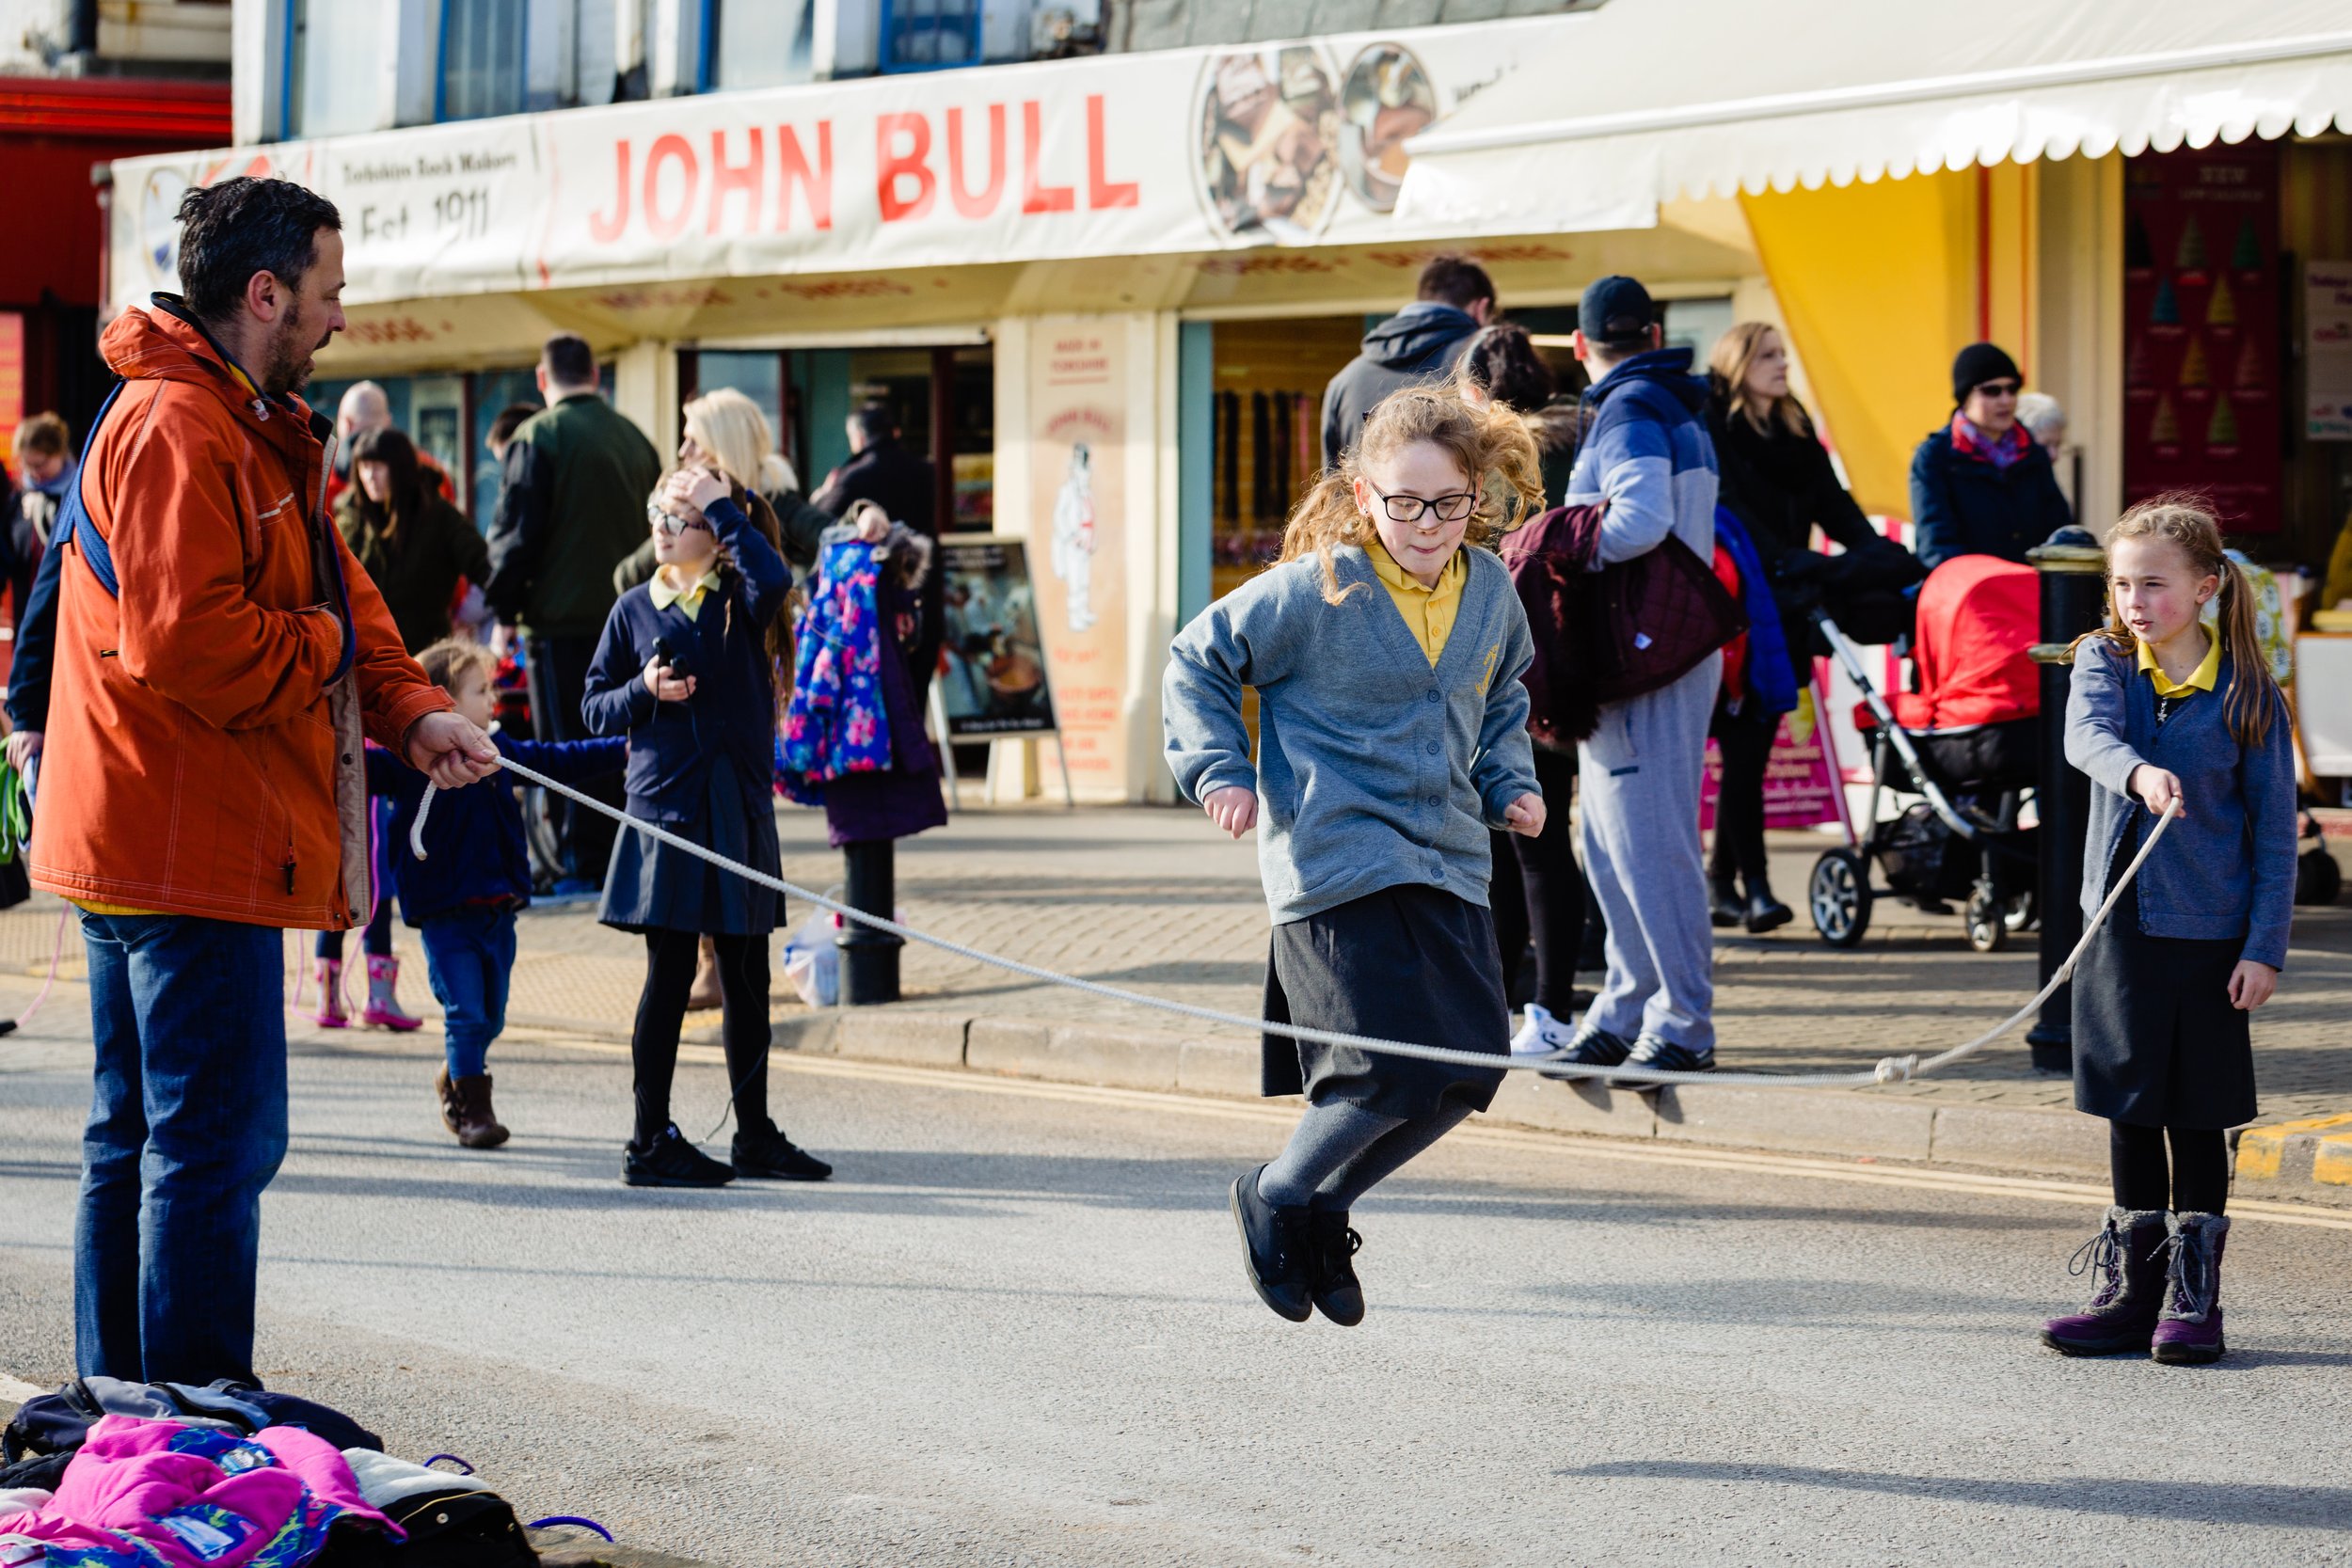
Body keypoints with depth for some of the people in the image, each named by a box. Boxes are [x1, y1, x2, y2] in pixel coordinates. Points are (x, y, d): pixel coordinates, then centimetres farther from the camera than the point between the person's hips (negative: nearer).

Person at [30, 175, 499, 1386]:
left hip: (142, 852, 11)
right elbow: (189, 642, -26)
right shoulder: (176, 431, -17)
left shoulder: (259, 429, 18)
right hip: (187, 850, -11)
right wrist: (322, 650, -10)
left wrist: (408, 708, 3)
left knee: (137, 1136, 15)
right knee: (217, 1144, -9)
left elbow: (335, 591, 19)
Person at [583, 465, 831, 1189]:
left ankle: (755, 1135, 18)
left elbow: (773, 577, -22)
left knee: (747, 975, 8)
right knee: (670, 973, -2)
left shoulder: (740, 603, 3)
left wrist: (722, 504, -16)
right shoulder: (635, 610, 5)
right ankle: (650, 1142, 4)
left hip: (739, 810, 2)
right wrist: (645, 691, -12)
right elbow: (596, 708, 7)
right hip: (664, 806, -2)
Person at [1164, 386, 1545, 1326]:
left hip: (1448, 861, 6)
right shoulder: (1315, 591, -11)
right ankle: (1274, 1198, 12)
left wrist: (1508, 783, 11)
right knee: (1395, 1069, -15)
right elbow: (1199, 660, 1)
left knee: (1471, 1068, 0)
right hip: (1337, 856, -6)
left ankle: (1321, 1209, 22)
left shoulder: (1491, 591, 6)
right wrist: (1219, 770, -8)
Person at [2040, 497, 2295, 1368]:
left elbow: (2275, 829, -4)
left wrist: (2264, 947, -9)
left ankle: (2193, 1299, 12)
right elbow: (2086, 737, -21)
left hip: (2208, 936, -3)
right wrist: (2137, 773, -43)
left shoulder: (2246, 693, -5)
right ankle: (2131, 1291, 18)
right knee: (2130, 1113, 9)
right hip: (2118, 927, 3)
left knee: (2198, 1119, 3)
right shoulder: (2104, 663, 1)